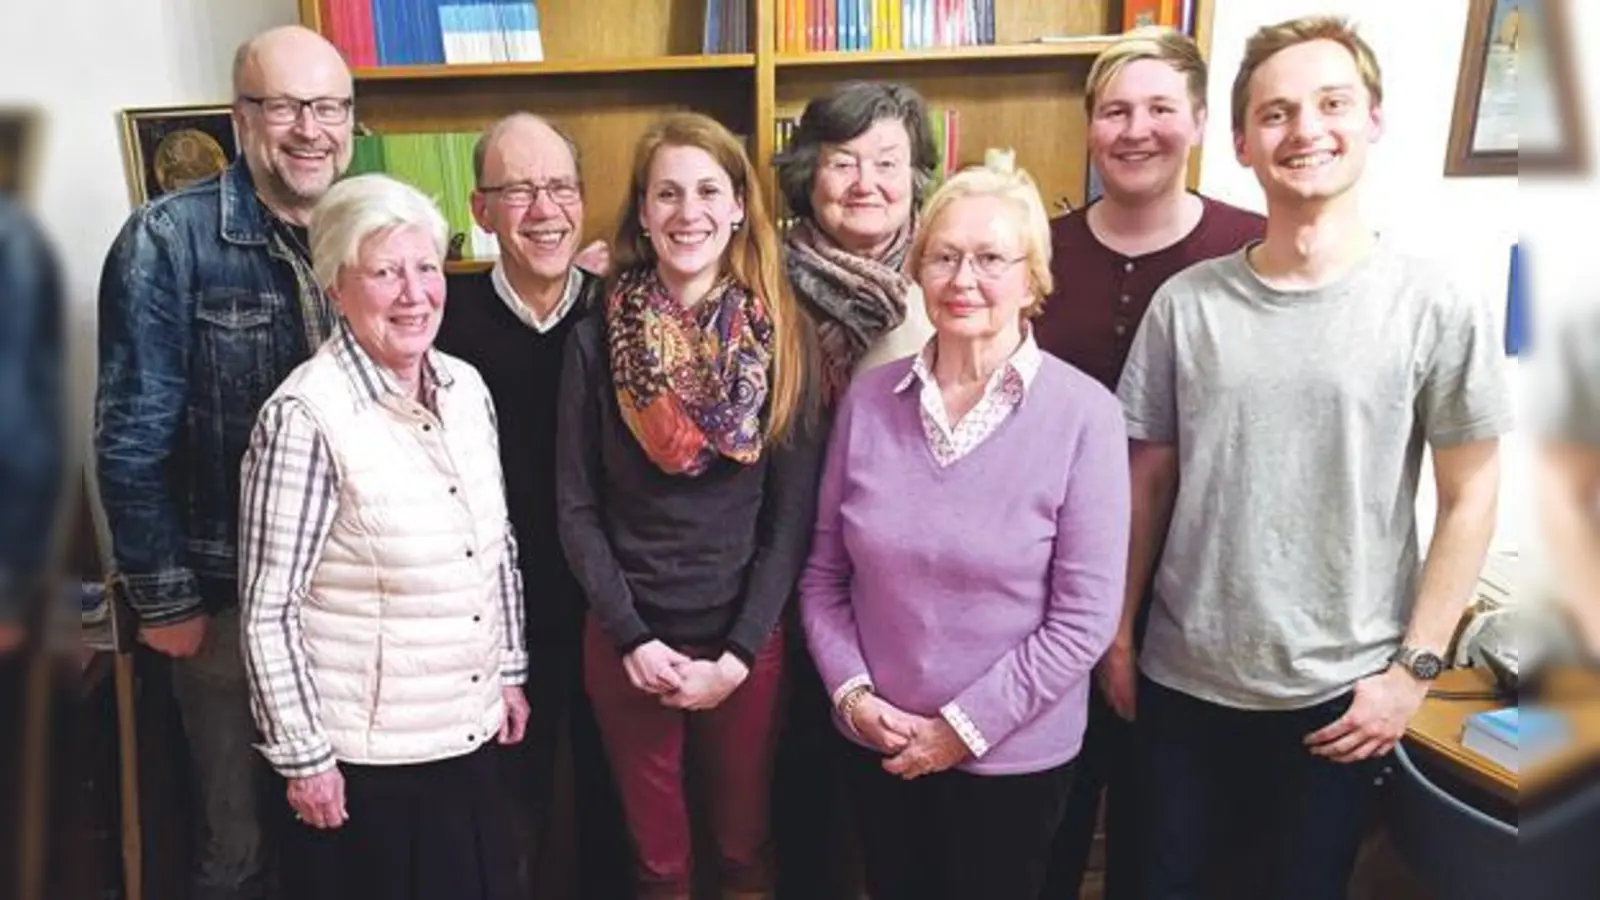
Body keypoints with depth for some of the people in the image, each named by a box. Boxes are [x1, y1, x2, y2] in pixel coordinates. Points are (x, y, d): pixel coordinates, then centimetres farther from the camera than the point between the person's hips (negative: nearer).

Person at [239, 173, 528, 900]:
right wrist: (303, 756, -12)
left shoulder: (467, 387, 0)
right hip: (361, 753, -6)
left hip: (470, 731, 6)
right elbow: (268, 608, -16)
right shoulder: (305, 416, -19)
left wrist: (510, 671, 13)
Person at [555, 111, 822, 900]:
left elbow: (793, 511, -5)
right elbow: (576, 508, -3)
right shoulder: (596, 338, -4)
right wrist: (632, 638, -11)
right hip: (626, 640, 0)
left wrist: (739, 651, -11)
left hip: (747, 642, 0)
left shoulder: (782, 335, -4)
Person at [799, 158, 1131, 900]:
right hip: (878, 749, 3)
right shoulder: (868, 399, -4)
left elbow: (1085, 618, -14)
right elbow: (822, 575, 2)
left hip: (1014, 756, -3)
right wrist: (851, 692, -9)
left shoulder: (1084, 413, -14)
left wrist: (965, 726, -13)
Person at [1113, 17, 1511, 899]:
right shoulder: (1184, 303, -3)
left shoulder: (1435, 309, -9)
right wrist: (1118, 636, 4)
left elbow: (1470, 498, -4)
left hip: (1338, 693, -1)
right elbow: (1149, 480, 3)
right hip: (1182, 679, 2)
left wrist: (1414, 668, -7)